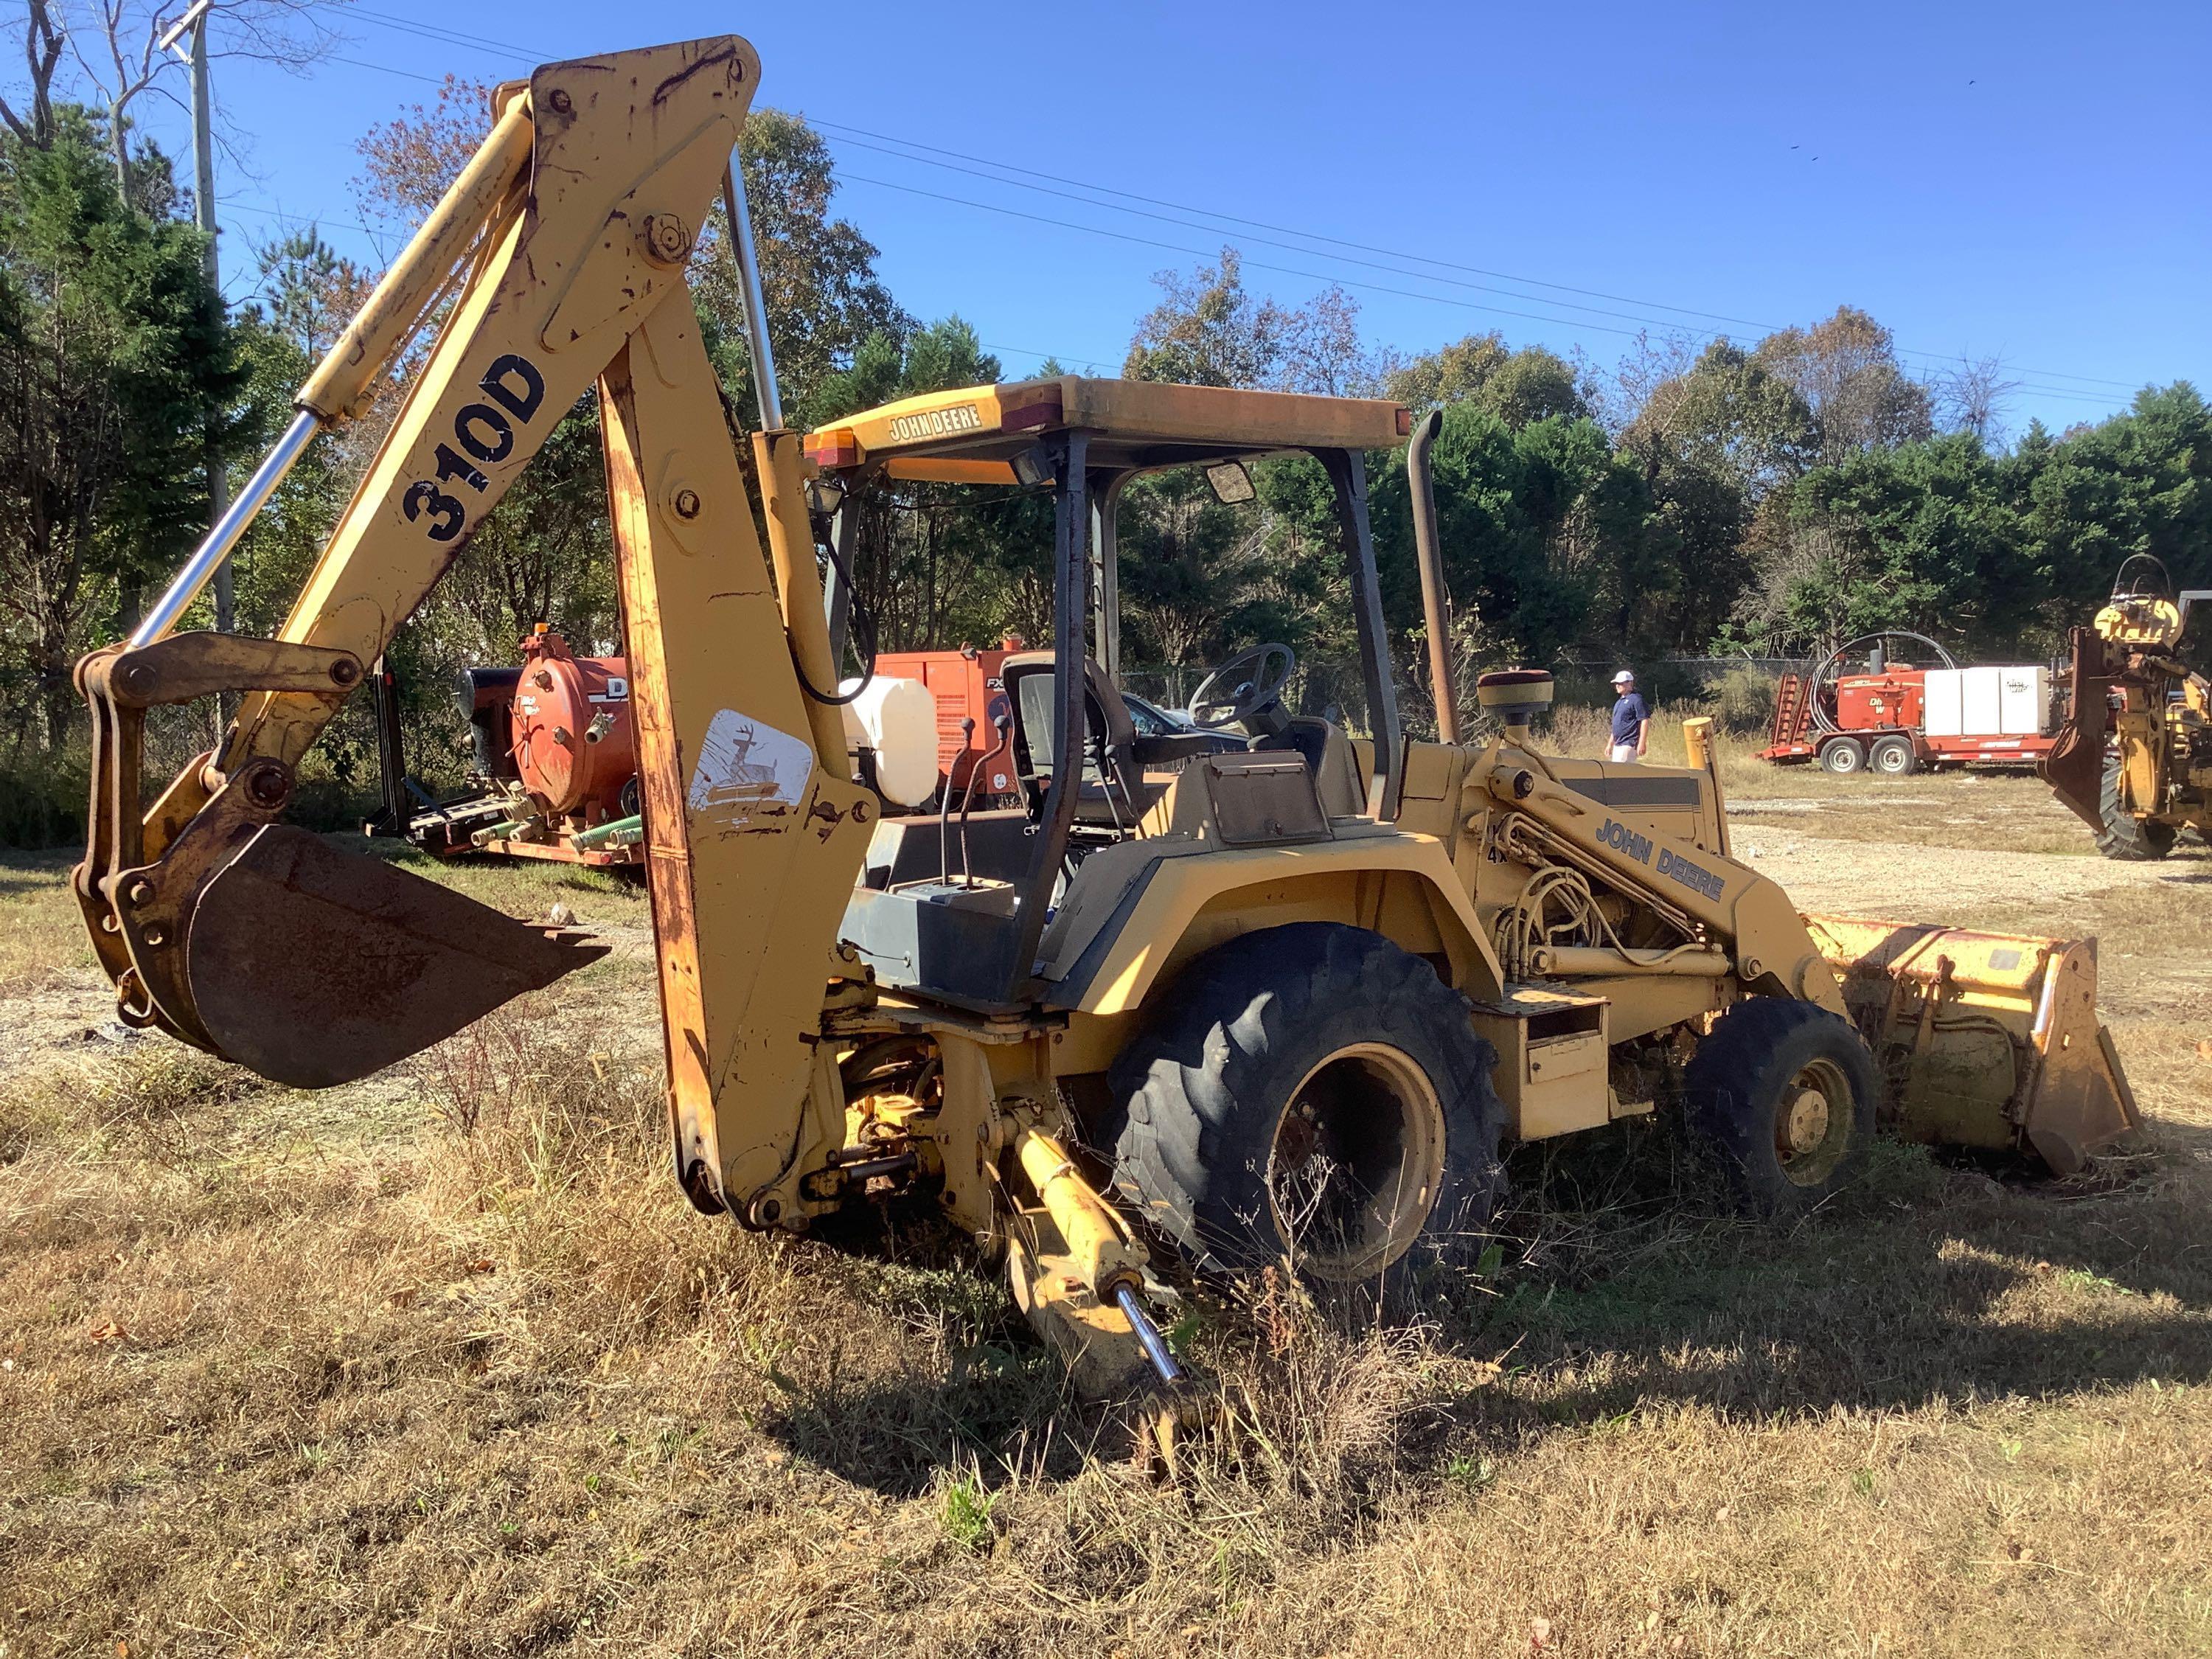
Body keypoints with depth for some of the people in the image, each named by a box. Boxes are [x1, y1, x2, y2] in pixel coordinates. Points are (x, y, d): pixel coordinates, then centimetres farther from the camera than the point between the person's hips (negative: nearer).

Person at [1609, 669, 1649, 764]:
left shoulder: (1636, 700, -9)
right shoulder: (1619, 702, 19)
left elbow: (1645, 722, -15)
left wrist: (1642, 744, -21)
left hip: (1628, 745, -10)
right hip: (1617, 745, 10)